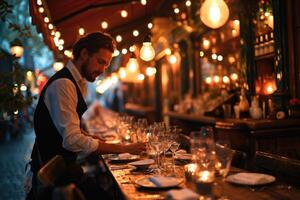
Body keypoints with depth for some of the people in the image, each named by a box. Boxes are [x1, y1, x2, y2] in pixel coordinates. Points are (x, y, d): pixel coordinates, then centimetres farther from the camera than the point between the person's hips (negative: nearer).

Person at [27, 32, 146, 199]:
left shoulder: (79, 83, 8)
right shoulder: (63, 84, -22)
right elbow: (72, 140, -29)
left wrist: (92, 139, 0)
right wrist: (124, 149, -27)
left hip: (62, 166, 9)